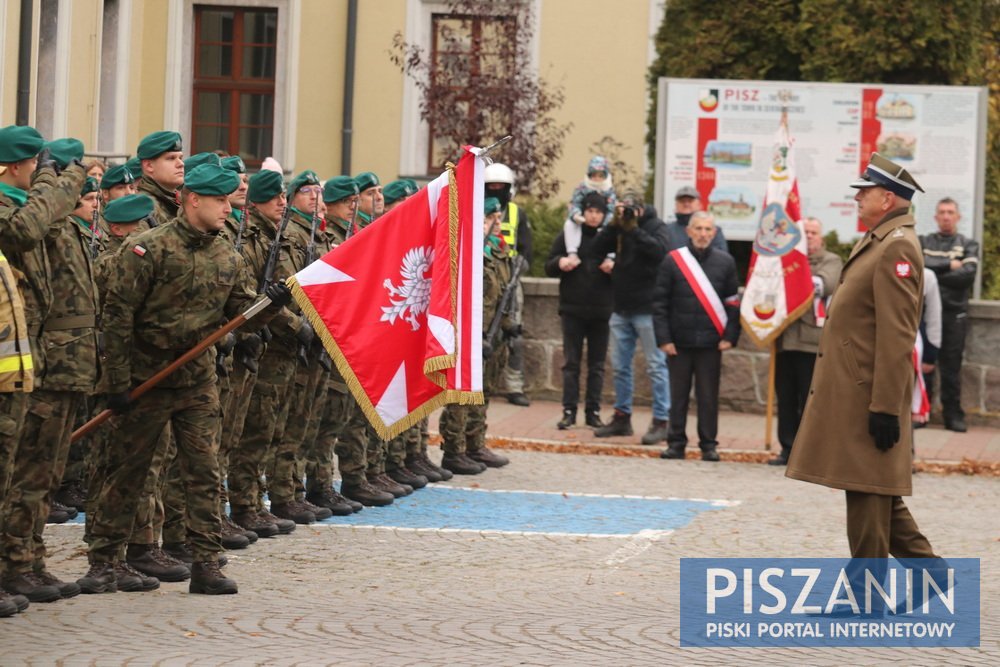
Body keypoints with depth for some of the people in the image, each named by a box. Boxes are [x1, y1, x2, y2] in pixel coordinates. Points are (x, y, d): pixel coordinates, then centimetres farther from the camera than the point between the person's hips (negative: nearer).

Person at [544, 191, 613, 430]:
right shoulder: (568, 235, 4)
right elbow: (549, 268, 7)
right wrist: (560, 263, -15)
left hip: (601, 311, 0)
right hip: (572, 310, 0)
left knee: (597, 364, 5)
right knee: (571, 362, 1)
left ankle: (593, 411, 10)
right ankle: (569, 410, 4)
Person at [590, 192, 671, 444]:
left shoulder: (655, 226, -4)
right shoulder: (619, 227, 11)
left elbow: (659, 250, -22)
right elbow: (598, 248, 0)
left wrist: (633, 228, -20)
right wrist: (615, 223, -11)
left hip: (646, 309, -6)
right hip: (621, 308, 6)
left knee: (655, 364, -5)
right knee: (620, 365, 12)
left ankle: (661, 421, -4)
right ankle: (622, 417, 21)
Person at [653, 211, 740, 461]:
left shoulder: (725, 262, 4)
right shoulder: (673, 260, 1)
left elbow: (733, 302, 7)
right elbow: (660, 302, 1)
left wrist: (730, 336, -2)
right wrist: (663, 338, -5)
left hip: (711, 342, 0)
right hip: (679, 342, 0)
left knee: (709, 397, 4)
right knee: (678, 395, 6)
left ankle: (709, 445, 11)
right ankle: (676, 443, 14)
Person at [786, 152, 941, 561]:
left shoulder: (897, 247, -16)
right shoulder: (878, 242, 16)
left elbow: (897, 336, -21)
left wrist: (885, 408, -23)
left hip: (868, 395, -10)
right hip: (854, 392, 10)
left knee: (867, 493, -4)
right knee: (875, 493, 14)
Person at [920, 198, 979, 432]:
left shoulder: (968, 246, 8)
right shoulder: (923, 242, 12)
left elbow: (968, 275, -8)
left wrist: (934, 274, -7)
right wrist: (949, 266, -12)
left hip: (955, 313, -1)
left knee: (951, 367, 0)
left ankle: (953, 415, 5)